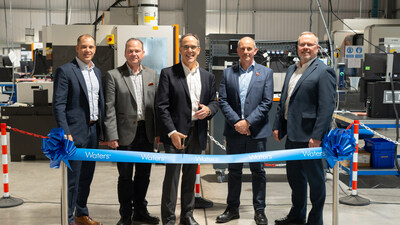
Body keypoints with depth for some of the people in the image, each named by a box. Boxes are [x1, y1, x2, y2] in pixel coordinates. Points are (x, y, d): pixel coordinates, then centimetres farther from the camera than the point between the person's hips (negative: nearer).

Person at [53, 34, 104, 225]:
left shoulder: (97, 72, 13)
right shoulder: (65, 71, -9)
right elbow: (58, 105, -13)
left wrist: (102, 129, 12)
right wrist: (65, 133, -19)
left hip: (93, 130, 7)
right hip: (76, 132, -7)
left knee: (87, 177, 16)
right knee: (72, 178, 0)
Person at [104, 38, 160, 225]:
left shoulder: (152, 75, 8)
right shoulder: (113, 75, -3)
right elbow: (109, 108, -7)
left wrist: (159, 131, 3)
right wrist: (111, 135, -12)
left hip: (147, 132, 4)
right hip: (126, 133, -3)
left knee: (144, 174, 14)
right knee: (125, 176, 5)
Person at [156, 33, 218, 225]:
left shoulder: (208, 77, 11)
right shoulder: (168, 74, -3)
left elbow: (214, 102, 16)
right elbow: (162, 106, -8)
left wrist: (209, 110, -9)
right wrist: (172, 132, -17)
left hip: (197, 133, 4)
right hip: (175, 133, -4)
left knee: (190, 176, 14)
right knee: (172, 175, -3)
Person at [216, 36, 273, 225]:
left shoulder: (265, 73, 3)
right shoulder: (228, 73, 7)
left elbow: (267, 102, -4)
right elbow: (222, 101, 1)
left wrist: (248, 122, -12)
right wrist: (237, 122, -10)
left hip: (256, 130, -2)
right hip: (234, 130, 2)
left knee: (258, 171, 6)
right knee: (234, 171, 11)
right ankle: (232, 208, 22)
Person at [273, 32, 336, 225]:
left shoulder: (323, 72, -11)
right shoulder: (291, 69, 14)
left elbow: (327, 107, -17)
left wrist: (317, 136, -21)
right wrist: (278, 126, 14)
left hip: (309, 135, -8)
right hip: (292, 133, 8)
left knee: (314, 178, 5)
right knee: (294, 175, 19)